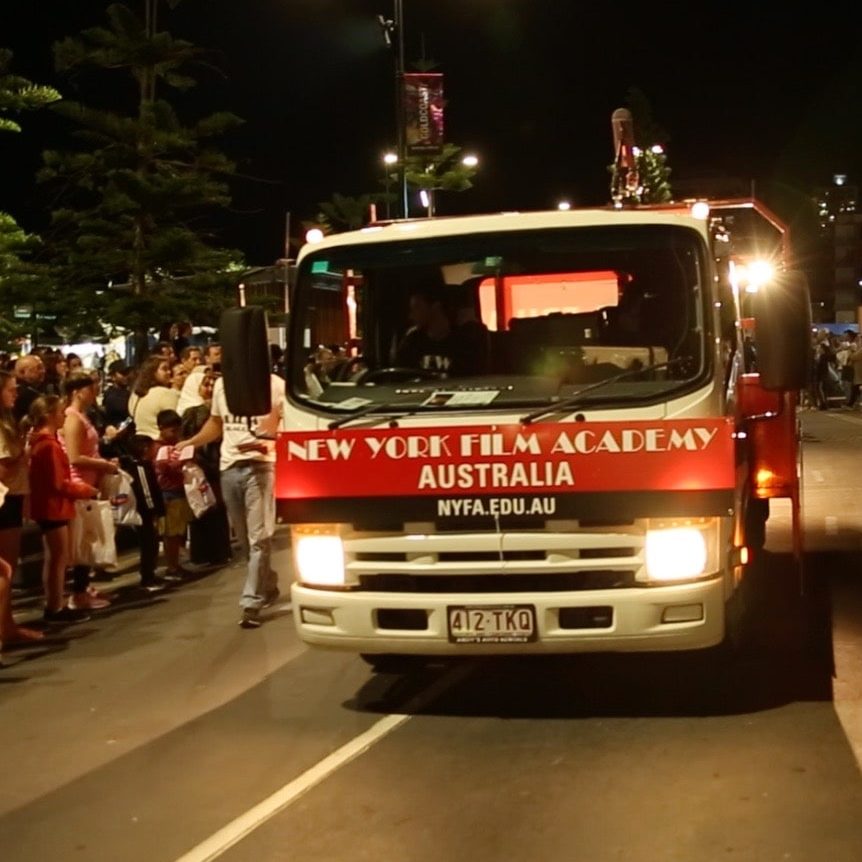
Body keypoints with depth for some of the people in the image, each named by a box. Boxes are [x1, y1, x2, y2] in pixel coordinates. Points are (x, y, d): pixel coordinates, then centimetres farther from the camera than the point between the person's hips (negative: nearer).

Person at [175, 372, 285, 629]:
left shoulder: (275, 385, -7)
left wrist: (266, 444, -25)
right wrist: (190, 442, 11)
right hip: (229, 467, 6)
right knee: (243, 538, 12)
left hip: (260, 467, -6)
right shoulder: (221, 384, 11)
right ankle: (267, 586, 29)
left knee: (259, 537, -9)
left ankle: (252, 603, -8)